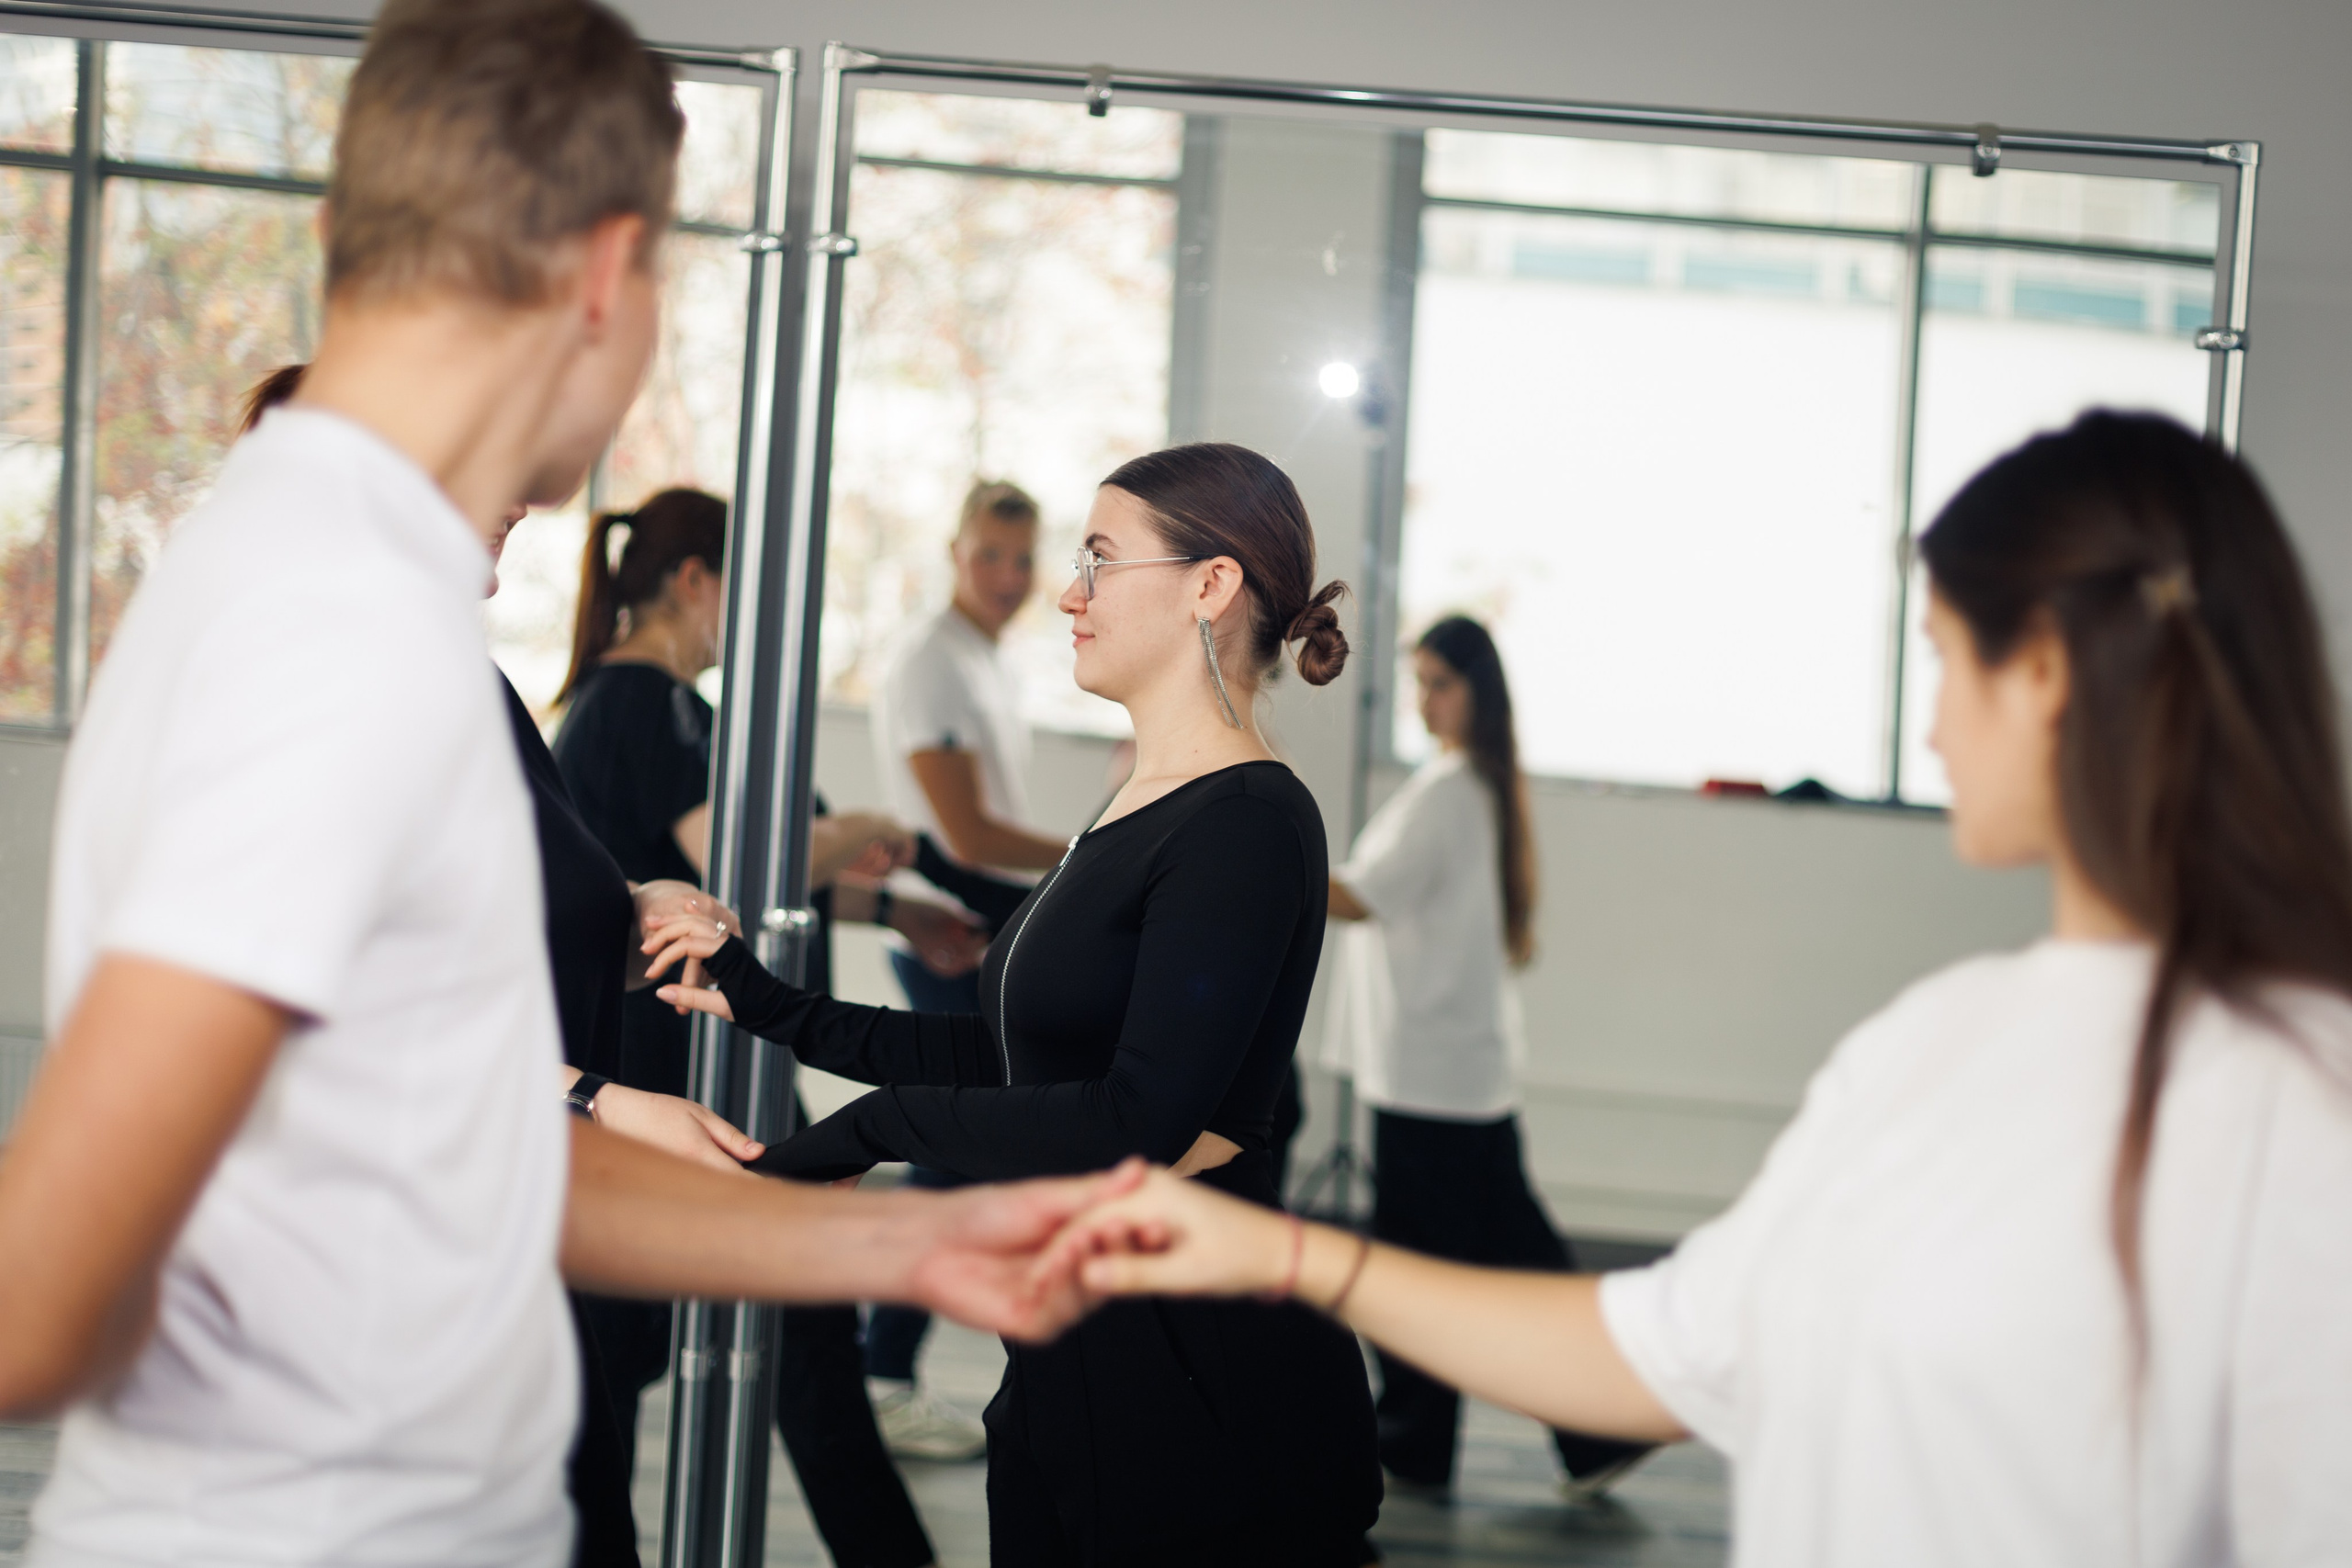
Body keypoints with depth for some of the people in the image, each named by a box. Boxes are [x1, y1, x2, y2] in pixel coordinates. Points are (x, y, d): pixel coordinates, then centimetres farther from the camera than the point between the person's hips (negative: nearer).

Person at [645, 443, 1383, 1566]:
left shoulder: (1248, 823, -17)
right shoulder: (1139, 811, 13)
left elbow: (1140, 1122, -25)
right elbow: (1010, 1057, 20)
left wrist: (882, 1125, -18)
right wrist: (772, 1010, 20)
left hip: (1205, 1365, -9)